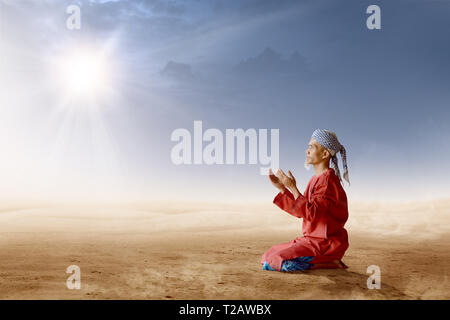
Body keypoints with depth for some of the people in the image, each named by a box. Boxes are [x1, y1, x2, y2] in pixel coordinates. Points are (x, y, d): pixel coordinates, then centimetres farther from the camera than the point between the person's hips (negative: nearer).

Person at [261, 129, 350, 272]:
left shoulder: (328, 180, -18)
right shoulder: (316, 179, 11)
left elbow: (311, 214, -27)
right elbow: (299, 211, 13)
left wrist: (293, 188, -28)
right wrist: (281, 187, 6)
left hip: (325, 243, -10)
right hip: (312, 239, 10)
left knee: (273, 262, -18)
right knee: (267, 256, 15)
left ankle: (329, 263, -8)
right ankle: (327, 260, 10)